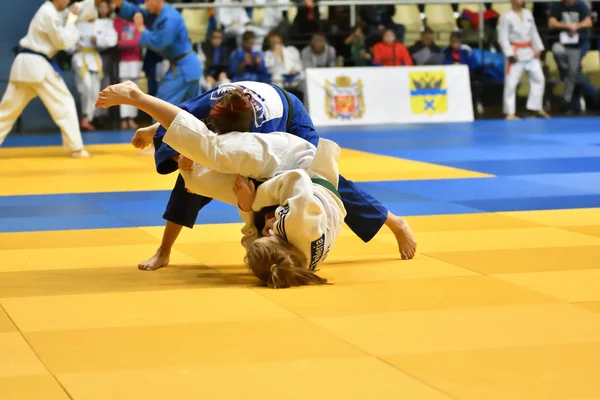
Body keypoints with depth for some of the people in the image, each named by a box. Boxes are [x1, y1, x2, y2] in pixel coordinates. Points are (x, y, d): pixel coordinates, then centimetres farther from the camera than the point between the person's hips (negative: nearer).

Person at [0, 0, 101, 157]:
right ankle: (76, 148, 1)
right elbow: (63, 41, -12)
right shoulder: (49, 14, -13)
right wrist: (71, 20, -3)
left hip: (24, 64, 10)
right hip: (38, 65, -10)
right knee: (64, 104, -1)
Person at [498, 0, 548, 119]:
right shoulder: (506, 16, -10)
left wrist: (538, 48, 6)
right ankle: (510, 112, 1)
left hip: (529, 52, 6)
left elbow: (534, 32, 14)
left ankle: (537, 107, 21)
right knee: (511, 83, -6)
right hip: (515, 53, -6)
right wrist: (510, 54, -18)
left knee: (538, 78, 9)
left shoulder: (528, 13, 9)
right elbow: (503, 37, -13)